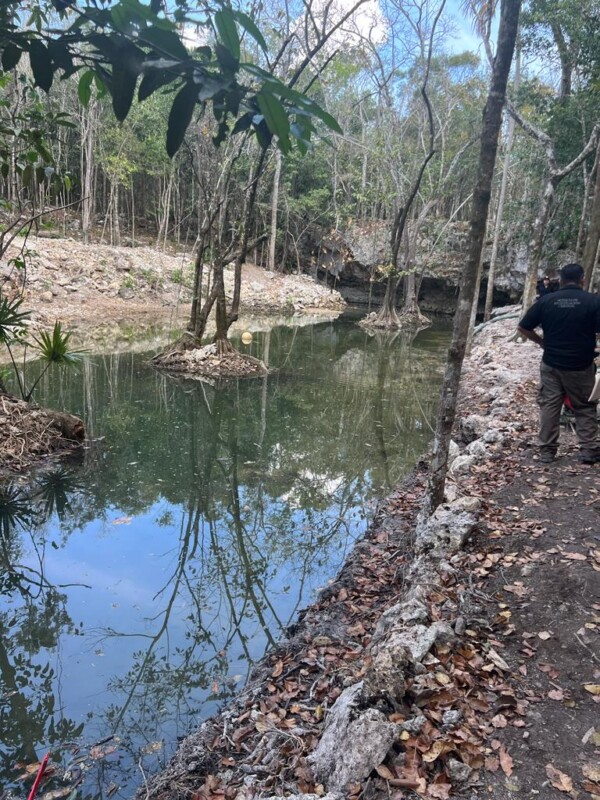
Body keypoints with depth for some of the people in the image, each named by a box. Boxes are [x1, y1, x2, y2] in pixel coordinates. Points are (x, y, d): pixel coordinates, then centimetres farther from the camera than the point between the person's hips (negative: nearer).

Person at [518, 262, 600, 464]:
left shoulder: (546, 301, -1)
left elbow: (523, 328, 1)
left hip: (551, 364, 1)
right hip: (581, 366, -1)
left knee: (549, 406, 8)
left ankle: (547, 451, 10)